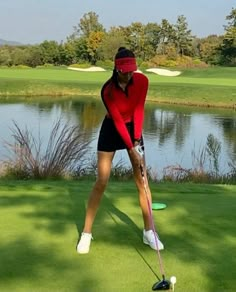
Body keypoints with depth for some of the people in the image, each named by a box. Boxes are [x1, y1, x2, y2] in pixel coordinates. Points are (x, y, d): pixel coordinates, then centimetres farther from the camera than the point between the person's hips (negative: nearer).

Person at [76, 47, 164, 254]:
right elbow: (118, 121, -24)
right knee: (101, 182, -6)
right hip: (111, 130, -3)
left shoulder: (142, 81, -17)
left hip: (134, 127, 3)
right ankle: (86, 233, 5)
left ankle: (149, 232, 12)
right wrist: (132, 150, -25)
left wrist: (137, 140, -23)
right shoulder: (107, 90, -26)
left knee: (142, 180, 0)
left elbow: (139, 110, -15)